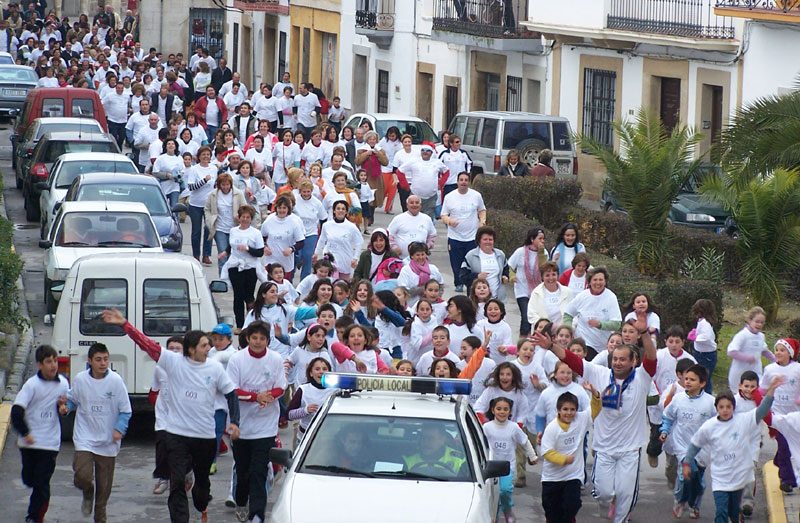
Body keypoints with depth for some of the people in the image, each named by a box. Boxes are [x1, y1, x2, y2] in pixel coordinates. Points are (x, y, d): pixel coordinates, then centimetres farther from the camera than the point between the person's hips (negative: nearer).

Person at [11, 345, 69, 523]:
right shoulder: (32, 384, -14)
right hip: (29, 442, -1)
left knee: (42, 484, -2)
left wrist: (63, 406, -7)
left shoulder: (63, 383, 0)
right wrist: (25, 433, -17)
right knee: (29, 480, 12)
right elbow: (16, 411, -17)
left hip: (50, 442, 1)